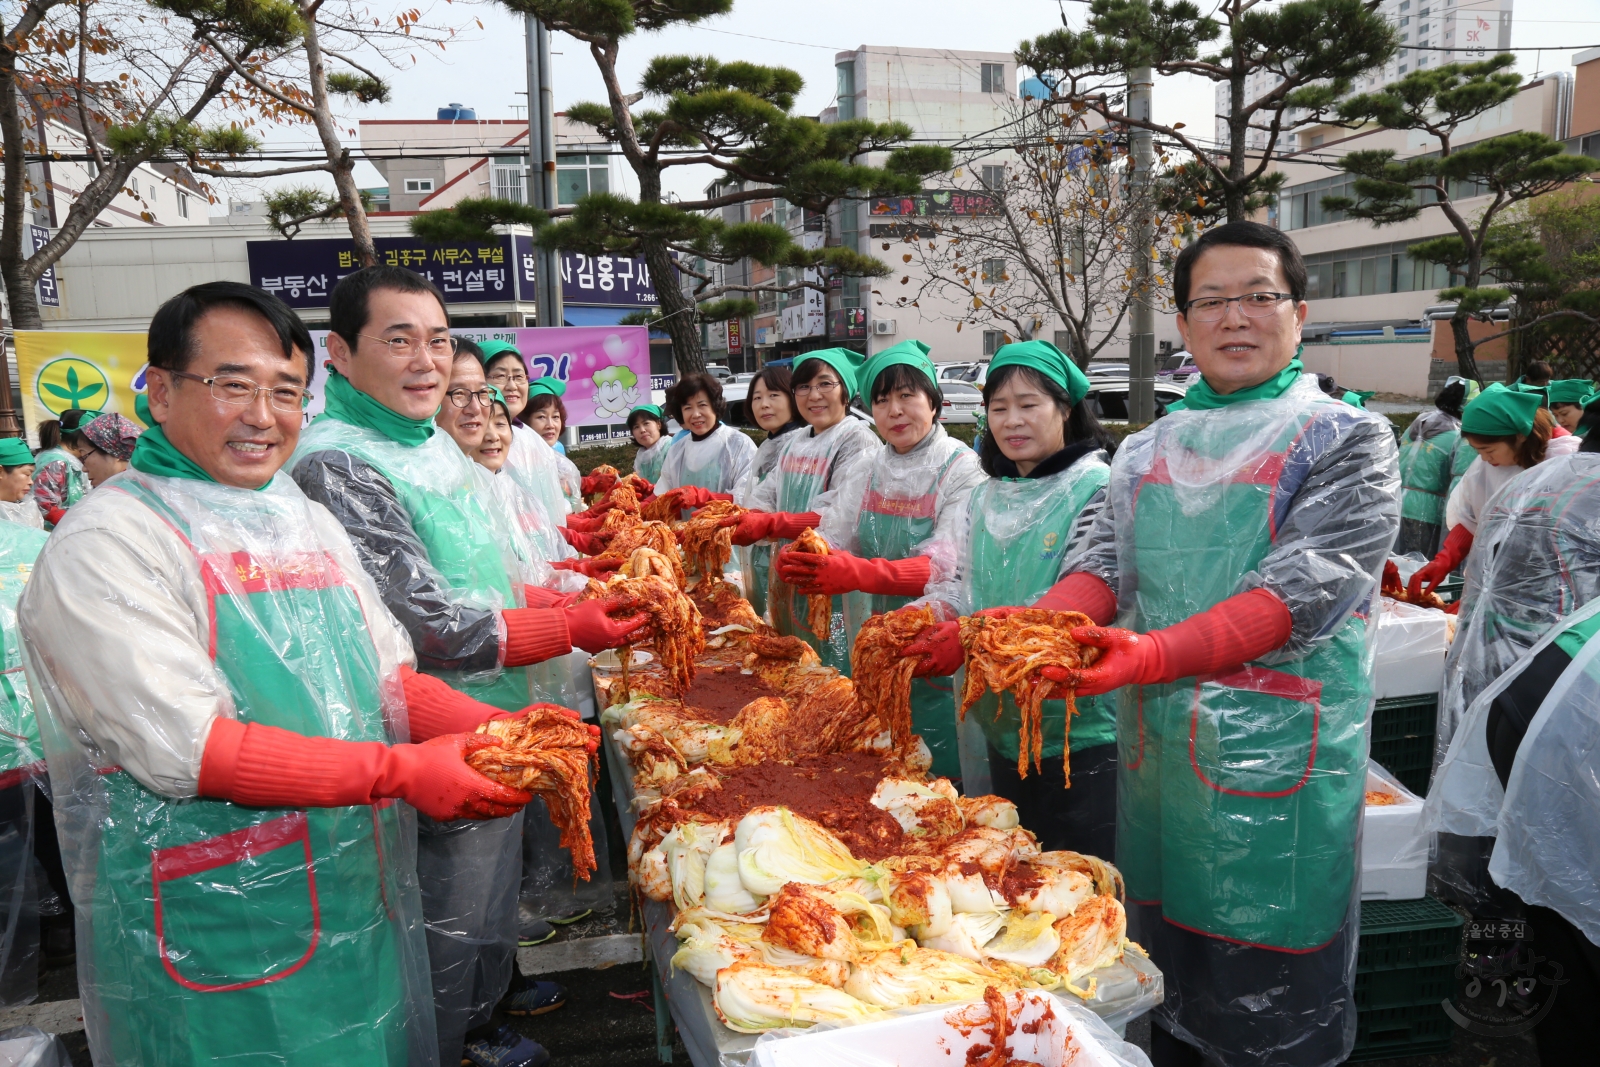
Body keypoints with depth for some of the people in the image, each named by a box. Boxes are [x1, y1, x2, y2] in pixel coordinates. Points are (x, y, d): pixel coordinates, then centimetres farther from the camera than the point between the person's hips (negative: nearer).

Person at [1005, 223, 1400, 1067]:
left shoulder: (1347, 439, -2)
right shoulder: (1145, 451, 13)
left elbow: (1305, 587, -15)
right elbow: (1105, 564, 3)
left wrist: (1156, 654, -29)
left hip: (1275, 749, -4)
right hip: (1153, 739, 5)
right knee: (1164, 978, 17)